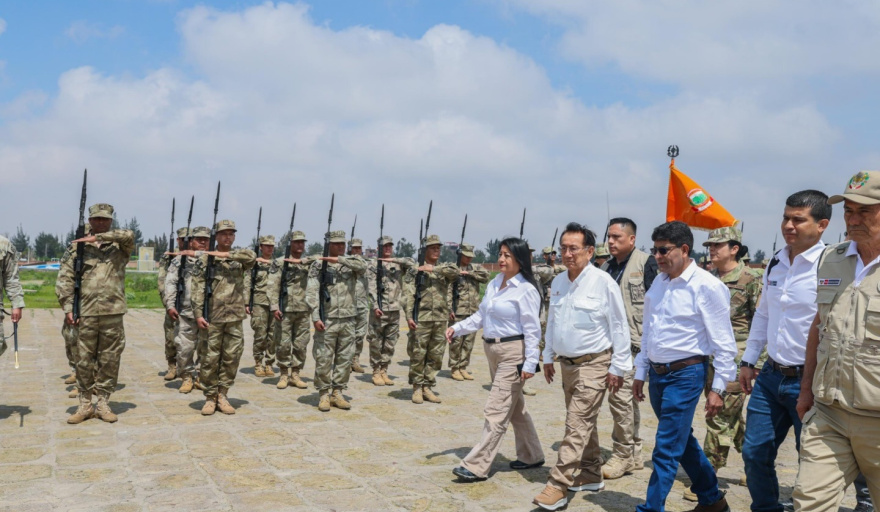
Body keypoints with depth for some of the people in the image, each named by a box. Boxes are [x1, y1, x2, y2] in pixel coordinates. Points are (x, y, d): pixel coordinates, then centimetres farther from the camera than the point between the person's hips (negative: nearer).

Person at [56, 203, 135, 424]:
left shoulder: (119, 246, 8)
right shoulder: (77, 247, 7)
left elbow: (129, 235, -15)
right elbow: (64, 279, 4)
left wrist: (97, 238, -13)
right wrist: (67, 308, -6)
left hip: (113, 313, 0)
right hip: (86, 313, 0)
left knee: (110, 360, 4)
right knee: (84, 360, 5)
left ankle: (103, 403, 15)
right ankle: (85, 404, 16)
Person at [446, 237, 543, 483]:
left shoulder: (526, 290, -13)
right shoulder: (493, 284, 10)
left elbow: (532, 329, -14)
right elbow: (481, 316, 14)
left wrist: (530, 363, -17)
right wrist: (457, 328, 1)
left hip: (512, 353, -9)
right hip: (492, 351, 9)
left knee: (496, 411, -6)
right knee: (515, 407, 19)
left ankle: (477, 466, -3)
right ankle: (531, 455, 33)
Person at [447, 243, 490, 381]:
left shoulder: (475, 268, 14)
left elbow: (486, 276, -5)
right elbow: (448, 290, -8)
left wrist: (469, 273, -10)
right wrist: (450, 308, -16)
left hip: (473, 311, 5)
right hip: (458, 312, -5)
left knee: (469, 341, 8)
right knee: (456, 341, -1)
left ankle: (463, 367, 18)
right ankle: (454, 368, 9)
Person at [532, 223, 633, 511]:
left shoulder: (603, 282, -14)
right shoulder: (558, 283, 6)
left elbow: (619, 327, -11)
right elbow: (552, 322, 17)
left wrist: (618, 367, -10)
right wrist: (548, 357, 18)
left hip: (594, 364, -7)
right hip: (567, 364, 7)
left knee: (577, 424, -8)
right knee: (584, 422, 17)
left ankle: (559, 485, -7)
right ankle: (591, 475, 30)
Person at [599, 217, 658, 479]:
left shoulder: (645, 263, -6)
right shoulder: (607, 266, 16)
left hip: (633, 341, -7)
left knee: (620, 394, -12)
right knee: (628, 397, 13)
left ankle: (622, 454, 0)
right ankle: (634, 454, 22)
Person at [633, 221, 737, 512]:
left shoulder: (706, 286, -14)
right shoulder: (659, 282, 7)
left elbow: (723, 342, -12)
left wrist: (719, 387, -13)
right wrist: (641, 372, 16)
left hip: (686, 374, -8)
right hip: (658, 373, 8)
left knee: (666, 450, -5)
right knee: (683, 442, 19)